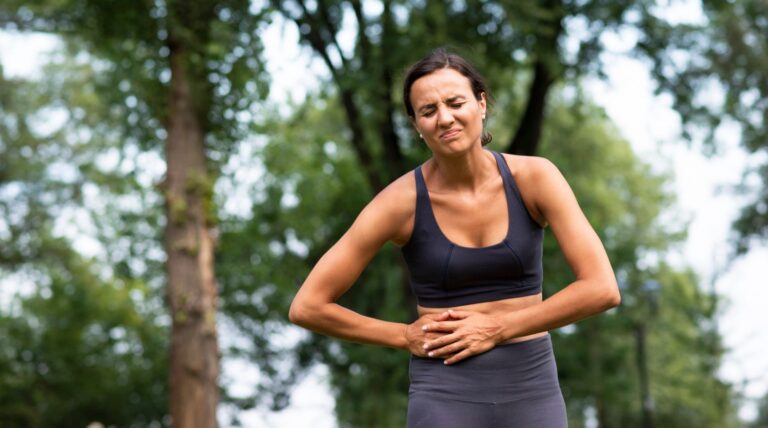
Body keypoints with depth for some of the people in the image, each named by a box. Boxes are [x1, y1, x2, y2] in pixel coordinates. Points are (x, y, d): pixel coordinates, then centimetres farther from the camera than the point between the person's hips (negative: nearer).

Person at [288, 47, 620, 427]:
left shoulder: (534, 177, -6)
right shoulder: (403, 201, -9)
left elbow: (602, 288, -12)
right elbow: (307, 307, -5)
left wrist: (496, 329, -13)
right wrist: (405, 337, -5)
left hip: (531, 390, 2)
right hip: (445, 396, -2)